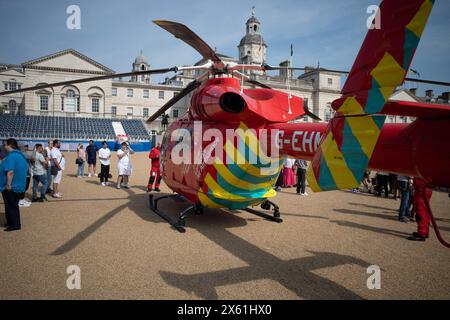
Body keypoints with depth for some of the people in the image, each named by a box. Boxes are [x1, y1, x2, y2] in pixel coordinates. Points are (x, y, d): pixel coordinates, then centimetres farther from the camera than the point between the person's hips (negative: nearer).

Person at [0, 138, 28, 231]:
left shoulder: (11, 156, -20)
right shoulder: (20, 155, 10)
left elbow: (10, 171, -27)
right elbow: (24, 169, 17)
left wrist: (8, 185, -23)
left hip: (11, 187, -9)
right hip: (18, 185, 9)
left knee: (11, 206, 2)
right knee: (13, 205, 19)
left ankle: (14, 225, 10)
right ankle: (11, 222, 30)